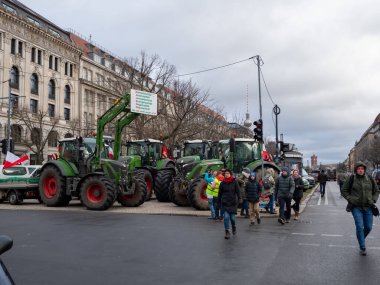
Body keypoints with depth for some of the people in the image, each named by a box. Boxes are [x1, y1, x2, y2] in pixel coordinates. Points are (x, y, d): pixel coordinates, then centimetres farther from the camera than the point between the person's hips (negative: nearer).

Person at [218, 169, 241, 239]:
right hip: (225, 203, 1)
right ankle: (227, 232, 0)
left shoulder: (234, 182, -1)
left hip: (233, 202, -1)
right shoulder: (222, 183, 4)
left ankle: (234, 227, 35)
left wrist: (239, 198, -14)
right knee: (226, 217, -8)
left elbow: (238, 191, -3)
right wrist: (219, 201, 10)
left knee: (232, 217, 3)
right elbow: (220, 193, 11)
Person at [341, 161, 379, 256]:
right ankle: (362, 248, 4)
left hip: (368, 207, 3)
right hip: (356, 207, -3)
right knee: (360, 227, -8)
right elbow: (344, 191, 2)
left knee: (368, 227, 6)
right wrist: (351, 199, -10)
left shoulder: (369, 178, 3)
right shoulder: (351, 179, -5)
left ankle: (361, 238, 37)